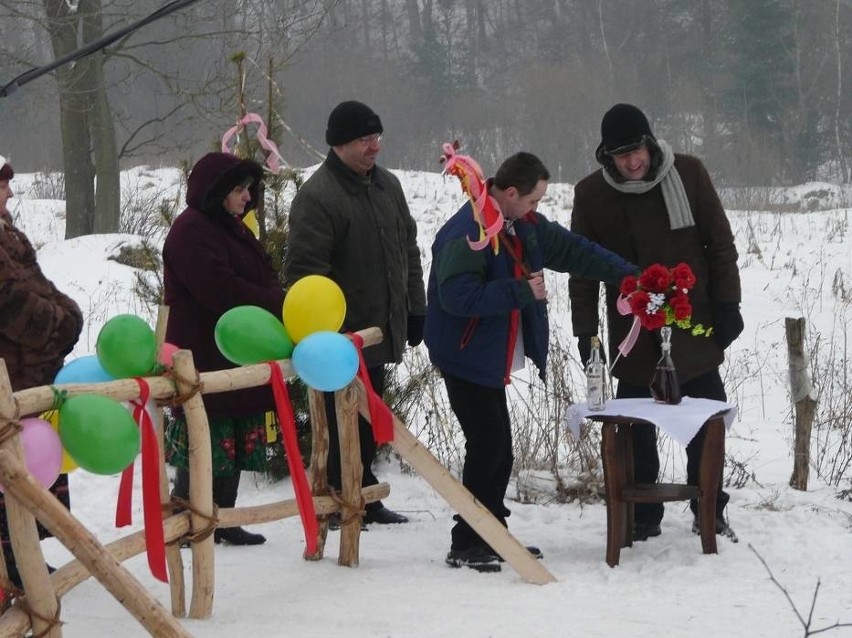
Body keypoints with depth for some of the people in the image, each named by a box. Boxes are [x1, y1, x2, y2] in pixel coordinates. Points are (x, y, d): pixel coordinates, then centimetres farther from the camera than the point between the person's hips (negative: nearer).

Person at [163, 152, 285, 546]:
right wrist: (282, 306, -21)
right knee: (208, 445, -8)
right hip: (206, 361, -10)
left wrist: (283, 304, -5)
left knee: (235, 448, 11)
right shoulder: (191, 231, -12)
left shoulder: (232, 229, 19)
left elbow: (265, 279, 17)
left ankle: (221, 521, 17)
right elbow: (221, 291, -22)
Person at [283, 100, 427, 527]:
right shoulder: (317, 197, -15)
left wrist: (415, 309, 18)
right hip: (341, 336, -8)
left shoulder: (387, 185, 12)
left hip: (381, 330, 8)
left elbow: (408, 250, 21)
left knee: (367, 421, 16)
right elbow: (303, 269, -18)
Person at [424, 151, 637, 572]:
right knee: (488, 446, -12)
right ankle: (466, 545, -6)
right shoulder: (466, 234, -22)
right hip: (466, 359, -10)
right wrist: (521, 291, -25)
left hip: (491, 361, 10)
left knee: (497, 449, 13)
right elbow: (458, 296, -31)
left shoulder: (524, 226, 8)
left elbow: (571, 250, 19)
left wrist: (625, 274, 14)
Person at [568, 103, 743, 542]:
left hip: (695, 325, 0)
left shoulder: (688, 174, -5)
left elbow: (720, 243, 1)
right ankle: (643, 516, 15)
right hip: (633, 336, 0)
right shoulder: (591, 194, -4)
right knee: (637, 427, 4)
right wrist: (585, 330, -2)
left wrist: (727, 305, -2)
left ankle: (709, 508, 21)